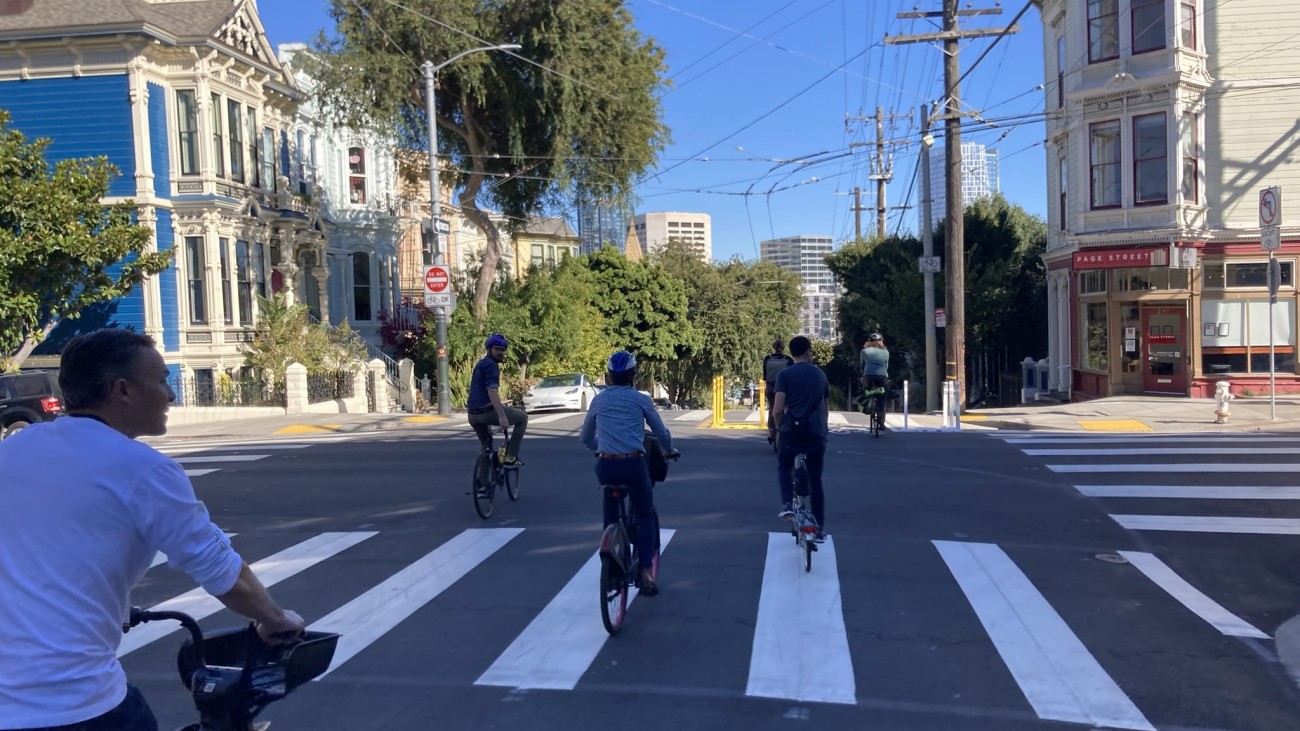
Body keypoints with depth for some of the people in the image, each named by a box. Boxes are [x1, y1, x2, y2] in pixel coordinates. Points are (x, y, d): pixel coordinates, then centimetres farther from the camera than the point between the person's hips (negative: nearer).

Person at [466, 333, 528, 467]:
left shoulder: (481, 364, 21)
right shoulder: (491, 365, -9)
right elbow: (492, 391, -24)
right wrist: (502, 416, -30)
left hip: (473, 415, 10)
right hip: (487, 411, -9)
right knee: (523, 416, 7)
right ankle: (510, 457, 1)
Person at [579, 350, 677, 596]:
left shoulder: (598, 400, 10)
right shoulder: (641, 399, 3)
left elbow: (585, 438, 20)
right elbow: (662, 433, 10)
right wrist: (670, 451, 30)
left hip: (606, 466, 2)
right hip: (634, 465, -2)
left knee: (611, 513, 24)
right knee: (646, 514, 17)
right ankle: (646, 571, 5)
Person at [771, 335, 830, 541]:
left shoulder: (785, 374, -1)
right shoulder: (820, 374, 13)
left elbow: (778, 410, -9)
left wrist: (779, 429, 7)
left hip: (792, 430, -3)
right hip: (816, 433, 3)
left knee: (784, 467, 23)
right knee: (816, 480, 12)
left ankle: (787, 505, 1)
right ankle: (820, 529, 13)